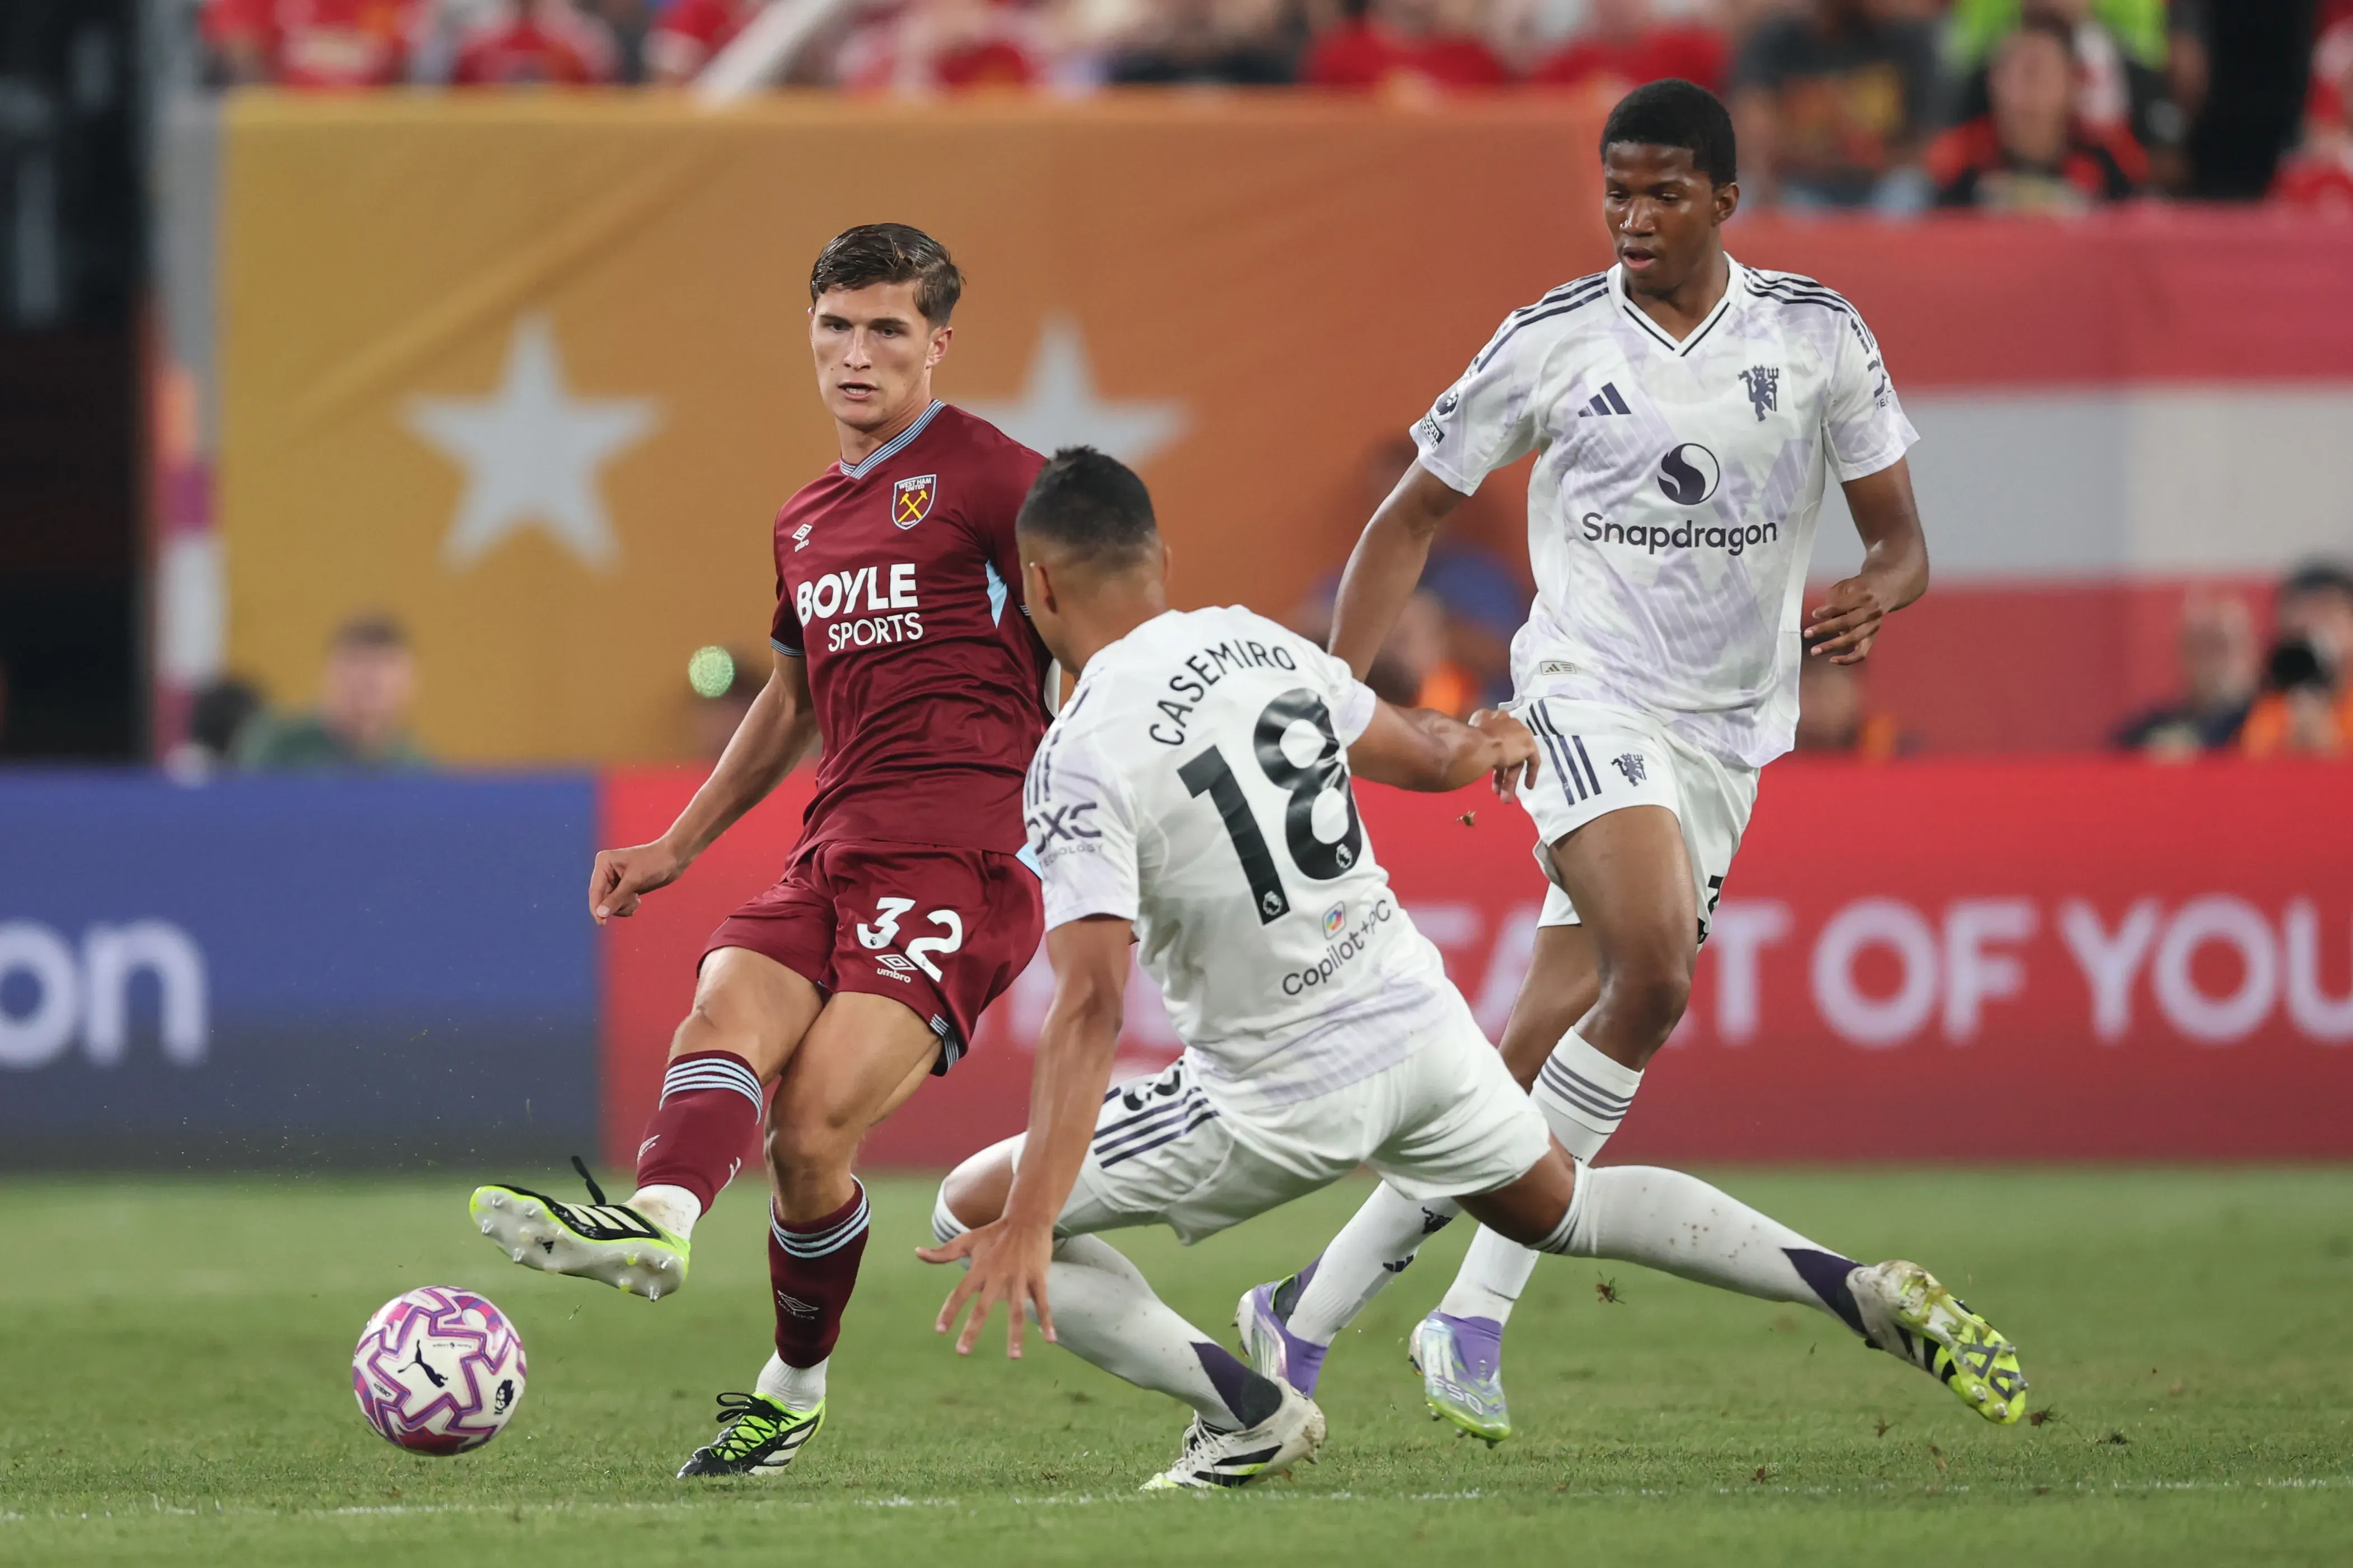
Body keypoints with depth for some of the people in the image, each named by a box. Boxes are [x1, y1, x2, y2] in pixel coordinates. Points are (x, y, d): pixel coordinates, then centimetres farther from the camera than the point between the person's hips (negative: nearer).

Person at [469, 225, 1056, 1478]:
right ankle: (659, 1215, -50)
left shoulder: (991, 479, 0)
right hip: (835, 848, 7)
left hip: (960, 851, -7)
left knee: (813, 1125, -19)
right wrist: (679, 846, 33)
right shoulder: (807, 520, 23)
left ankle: (795, 1385, -2)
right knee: (727, 1008, -25)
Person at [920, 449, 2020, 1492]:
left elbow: (1091, 1008, -25)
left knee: (973, 1212, 5)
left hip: (1283, 1098, -6)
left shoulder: (1081, 760, -17)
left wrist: (1027, 1225, -27)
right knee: (1559, 1207, 32)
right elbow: (1416, 752, 17)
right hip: (1418, 1020, 7)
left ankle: (1248, 1411, -2)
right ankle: (1867, 1293, 19)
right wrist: (1472, 745, 34)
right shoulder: (1258, 643, 0)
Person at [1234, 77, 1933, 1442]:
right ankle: (1478, 1310, -21)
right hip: (1589, 699, -3)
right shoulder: (1553, 342, -1)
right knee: (1651, 976, -29)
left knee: (1535, 1067, 0)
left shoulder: (1819, 335, 2)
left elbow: (1902, 537, 6)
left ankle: (1306, 1319, 12)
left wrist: (1875, 593, -18)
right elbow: (1414, 516, 9)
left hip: (1728, 740, 3)